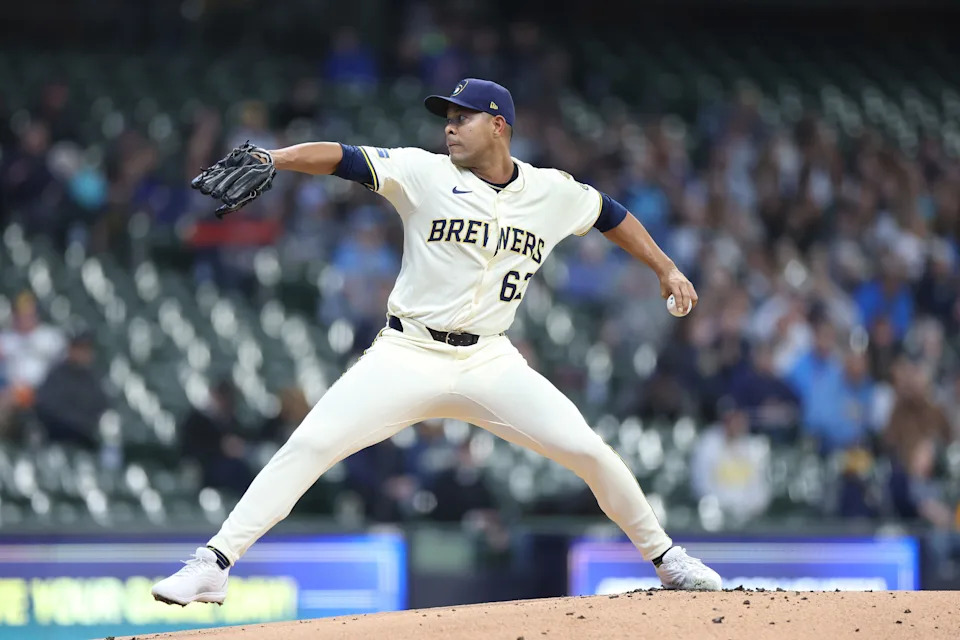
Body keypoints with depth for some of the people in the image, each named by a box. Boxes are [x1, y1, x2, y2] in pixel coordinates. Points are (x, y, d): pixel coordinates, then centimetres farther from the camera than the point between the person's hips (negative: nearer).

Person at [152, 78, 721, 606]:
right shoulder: (425, 174, -4)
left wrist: (667, 270, 20)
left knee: (589, 451, -7)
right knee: (309, 446, -17)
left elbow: (611, 215, 22)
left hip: (489, 362, 2)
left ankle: (664, 557, 16)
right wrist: (270, 158, -29)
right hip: (407, 357, -2)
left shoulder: (554, 193, 4)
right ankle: (212, 566, -15)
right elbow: (342, 157, -14)